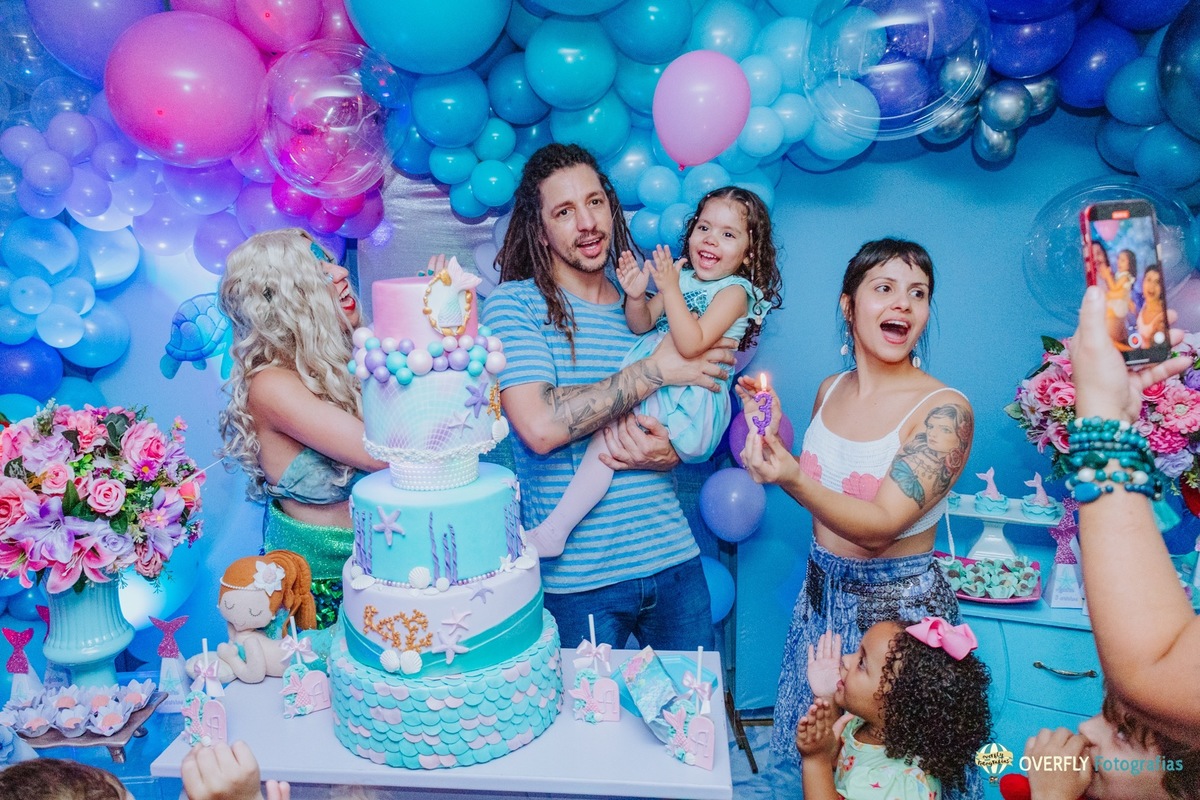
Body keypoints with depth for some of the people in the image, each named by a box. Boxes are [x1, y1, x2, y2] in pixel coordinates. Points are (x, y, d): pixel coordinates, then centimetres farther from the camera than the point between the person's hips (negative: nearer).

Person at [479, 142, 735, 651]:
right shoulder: (513, 304, -7)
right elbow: (540, 427, -23)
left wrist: (670, 452, -10)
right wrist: (655, 370, -16)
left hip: (674, 560, 5)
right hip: (577, 578, -4)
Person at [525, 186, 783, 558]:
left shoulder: (734, 290, -7)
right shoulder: (682, 277, 13)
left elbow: (691, 345, -21)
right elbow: (642, 324, 11)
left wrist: (669, 289, -24)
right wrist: (636, 297, -10)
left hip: (689, 403, -9)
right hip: (653, 386, 9)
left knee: (608, 425, -22)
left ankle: (553, 531, -20)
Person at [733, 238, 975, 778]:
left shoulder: (945, 409, -18)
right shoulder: (830, 390, -1)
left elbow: (881, 527, -25)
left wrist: (793, 481, -40)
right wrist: (771, 433, -4)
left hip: (899, 605, -5)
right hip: (823, 592, 5)